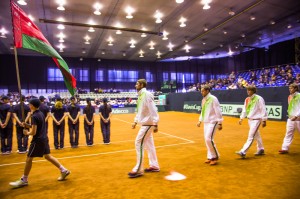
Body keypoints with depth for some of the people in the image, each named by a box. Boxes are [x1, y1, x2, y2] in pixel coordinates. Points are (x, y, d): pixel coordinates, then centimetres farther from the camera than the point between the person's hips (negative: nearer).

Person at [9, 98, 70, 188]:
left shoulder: (34, 116, -18)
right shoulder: (41, 114, 9)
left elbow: (33, 132, -19)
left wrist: (27, 133, 0)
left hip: (38, 140, -9)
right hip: (44, 138, 9)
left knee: (29, 159, 3)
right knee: (47, 156, 15)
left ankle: (24, 180, 16)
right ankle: (64, 170, 16)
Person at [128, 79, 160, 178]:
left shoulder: (147, 94, -17)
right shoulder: (140, 95, 12)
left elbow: (153, 110, -22)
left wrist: (155, 124, -26)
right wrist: (135, 121, 18)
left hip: (148, 123, -10)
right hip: (145, 123, 10)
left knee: (138, 143, -8)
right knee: (149, 144, 14)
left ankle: (138, 169, 1)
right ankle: (154, 166, 25)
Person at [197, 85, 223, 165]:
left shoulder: (213, 99, -13)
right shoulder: (203, 100, 11)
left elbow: (218, 111, -15)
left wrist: (220, 123, -17)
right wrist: (200, 120, 18)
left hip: (212, 122, -8)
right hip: (206, 122, 8)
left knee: (209, 139, -14)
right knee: (206, 139, 9)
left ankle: (215, 157, 3)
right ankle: (210, 157, 21)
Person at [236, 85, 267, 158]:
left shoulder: (259, 99, -12)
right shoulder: (247, 99, 8)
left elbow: (263, 110, -13)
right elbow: (244, 110, 15)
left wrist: (264, 120, -14)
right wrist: (241, 118, 11)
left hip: (256, 120, -7)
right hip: (250, 120, 8)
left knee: (250, 136, -10)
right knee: (257, 135, 19)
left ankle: (243, 152, -14)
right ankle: (261, 149, 34)